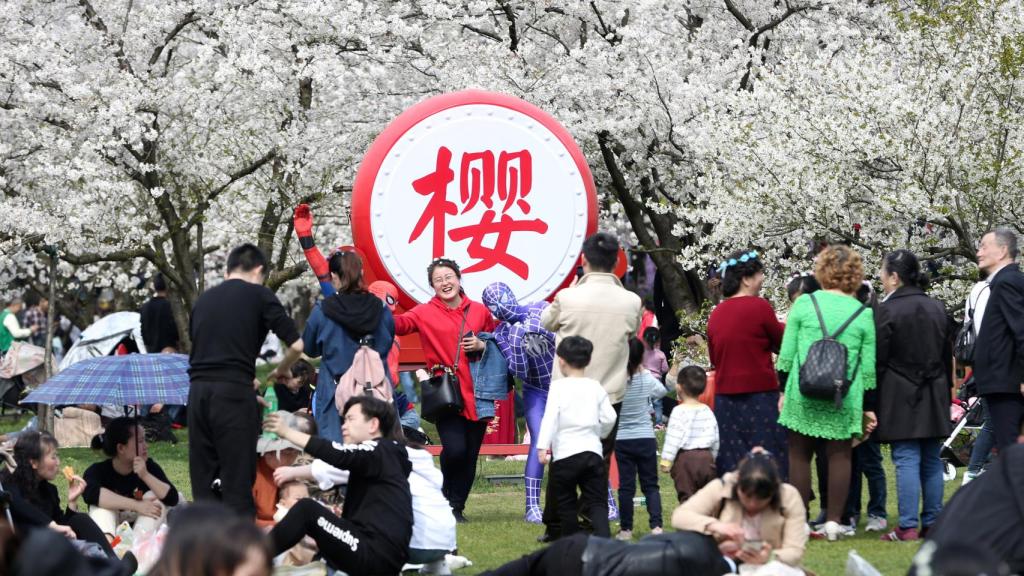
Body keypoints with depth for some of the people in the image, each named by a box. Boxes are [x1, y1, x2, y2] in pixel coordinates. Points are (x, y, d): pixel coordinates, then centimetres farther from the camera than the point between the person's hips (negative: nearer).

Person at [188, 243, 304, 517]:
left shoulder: (204, 299, 19)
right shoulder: (259, 295, 4)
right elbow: (296, 345, 0)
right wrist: (280, 372, 21)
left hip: (198, 390, 5)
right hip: (234, 393, -5)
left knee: (203, 479, 9)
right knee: (237, 482, -3)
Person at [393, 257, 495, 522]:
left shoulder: (479, 311, 9)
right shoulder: (425, 313, 1)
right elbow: (399, 324, -16)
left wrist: (482, 345, -2)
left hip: (475, 395, 3)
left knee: (470, 455, 5)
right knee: (455, 448, -19)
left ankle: (457, 507, 19)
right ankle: (448, 498, 8)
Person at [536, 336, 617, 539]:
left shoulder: (559, 387, -4)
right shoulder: (596, 387, 7)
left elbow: (550, 416, -14)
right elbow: (609, 418, 7)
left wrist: (543, 446, -18)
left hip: (565, 454, -3)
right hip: (593, 451, 3)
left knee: (566, 503, 10)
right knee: (596, 503, 0)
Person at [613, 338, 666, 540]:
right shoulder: (646, 379, -7)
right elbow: (661, 391, 14)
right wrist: (645, 372, 21)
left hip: (621, 440, -1)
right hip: (646, 439, 1)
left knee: (626, 486, 4)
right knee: (650, 485, 7)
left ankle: (626, 529, 6)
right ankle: (656, 525, -3)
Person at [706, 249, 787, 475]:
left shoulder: (716, 313, 8)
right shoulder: (759, 306, -10)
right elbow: (782, 344, 1)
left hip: (725, 398, 6)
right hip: (759, 396, -6)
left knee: (730, 469, 6)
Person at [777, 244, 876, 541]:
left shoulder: (804, 304, -1)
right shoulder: (863, 313, 2)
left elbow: (786, 354, 0)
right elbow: (868, 366, 4)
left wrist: (783, 391, 11)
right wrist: (868, 408, 11)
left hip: (803, 393, -1)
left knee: (799, 456, 5)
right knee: (839, 456, 7)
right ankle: (833, 521, 3)